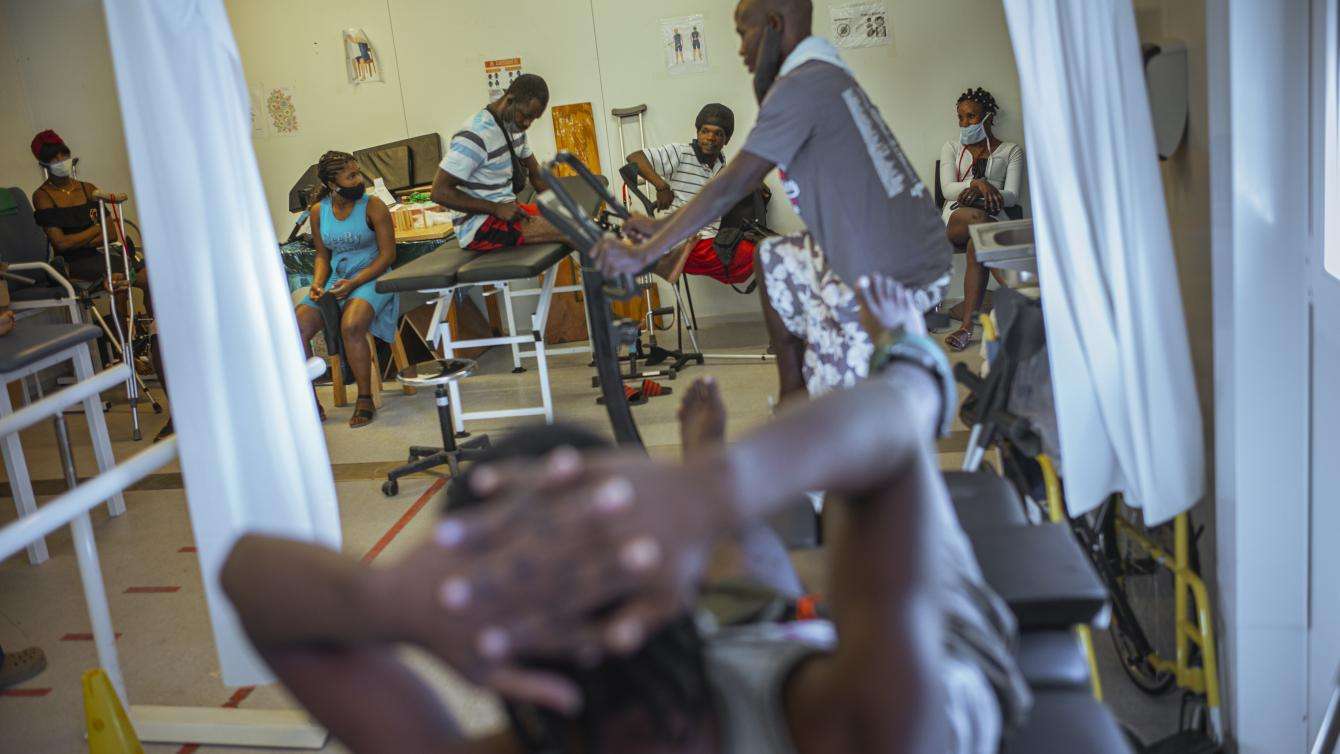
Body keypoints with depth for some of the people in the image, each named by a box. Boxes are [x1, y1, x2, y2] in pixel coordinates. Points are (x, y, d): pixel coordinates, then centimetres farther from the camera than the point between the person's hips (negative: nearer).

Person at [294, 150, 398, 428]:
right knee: (296, 329, -14)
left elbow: (387, 254, -9)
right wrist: (318, 283, -5)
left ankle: (365, 399, -17)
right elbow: (322, 255, 16)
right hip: (334, 280, 5)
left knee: (350, 326, -34)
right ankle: (310, 403, -2)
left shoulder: (373, 207, -7)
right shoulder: (319, 211, 7)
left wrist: (353, 283, -19)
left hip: (371, 277, -5)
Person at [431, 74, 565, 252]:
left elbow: (537, 177, 15)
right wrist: (497, 209, -23)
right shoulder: (475, 136, -20)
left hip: (507, 211, 9)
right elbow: (439, 192, -22)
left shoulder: (514, 126, 8)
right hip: (479, 227, -9)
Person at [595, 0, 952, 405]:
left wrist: (643, 254, -11)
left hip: (886, 282, -9)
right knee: (775, 259, 24)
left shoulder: (801, 88, -14)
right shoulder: (829, 76, 16)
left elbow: (731, 186, -16)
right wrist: (663, 227, 16)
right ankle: (793, 398, 29)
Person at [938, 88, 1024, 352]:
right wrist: (978, 184, -17)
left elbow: (1011, 196, 2)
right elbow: (947, 189, 3)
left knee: (976, 245, -39)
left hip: (992, 218, -1)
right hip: (955, 216, 1)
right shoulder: (951, 148, 20)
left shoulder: (1011, 151, 16)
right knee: (977, 218, -39)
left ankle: (967, 324, -43)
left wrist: (986, 194, -17)